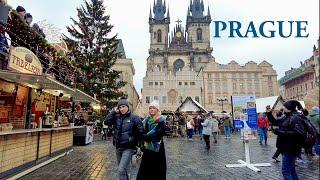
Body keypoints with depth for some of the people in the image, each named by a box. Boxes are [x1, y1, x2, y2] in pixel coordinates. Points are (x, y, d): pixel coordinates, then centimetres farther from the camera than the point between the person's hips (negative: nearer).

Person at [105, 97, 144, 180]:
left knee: (121, 170, -13)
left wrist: (134, 142, -4)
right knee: (122, 169, 20)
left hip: (128, 148, -5)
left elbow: (140, 132, -8)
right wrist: (114, 112, -10)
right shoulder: (116, 117, 2)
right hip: (118, 147, 5)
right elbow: (106, 122, -9)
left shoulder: (134, 117, -11)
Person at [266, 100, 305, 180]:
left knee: (285, 171, -4)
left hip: (291, 149, -9)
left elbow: (299, 133, -28)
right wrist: (269, 113, 5)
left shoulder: (296, 118, -18)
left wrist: (281, 132, -27)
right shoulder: (285, 117, 9)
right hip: (286, 148, 9)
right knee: (291, 169, 21)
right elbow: (275, 122, 19)